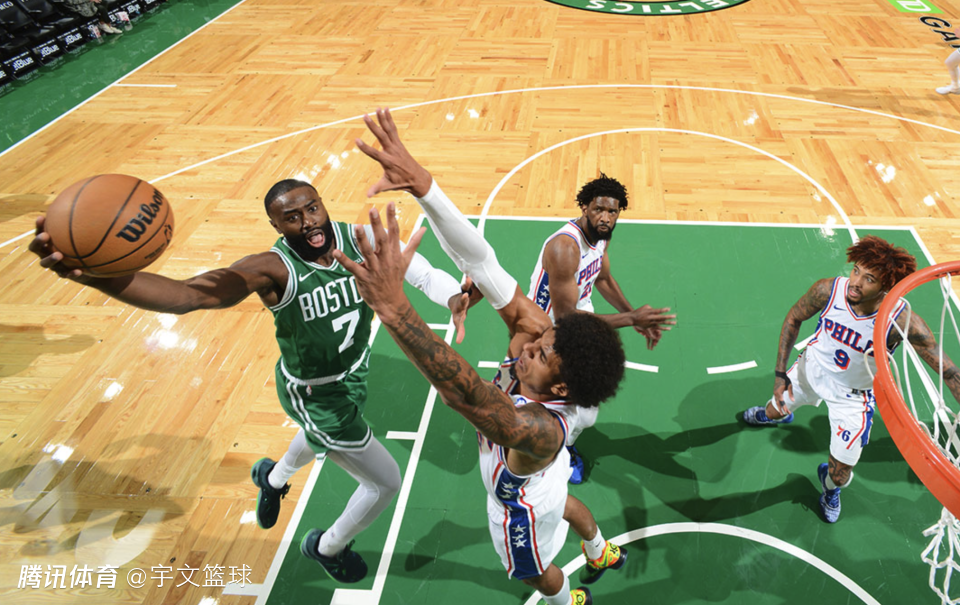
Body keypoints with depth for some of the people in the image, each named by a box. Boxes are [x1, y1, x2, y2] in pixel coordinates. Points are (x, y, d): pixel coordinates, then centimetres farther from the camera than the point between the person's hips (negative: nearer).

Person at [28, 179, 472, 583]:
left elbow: (421, 270, -13)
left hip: (353, 373, 6)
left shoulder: (359, 239, -19)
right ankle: (328, 548, 38)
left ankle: (273, 478, 73)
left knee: (323, 437, 38)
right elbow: (190, 293, -47)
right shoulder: (273, 269, -33)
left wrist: (453, 297, -36)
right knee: (386, 482, 7)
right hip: (314, 395, -6)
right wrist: (92, 274, -63)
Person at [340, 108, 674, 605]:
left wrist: (393, 307, -86)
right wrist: (422, 184, -59)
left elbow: (467, 393, -74)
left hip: (521, 504, -5)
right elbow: (483, 262, -47)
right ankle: (603, 555, 73)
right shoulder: (533, 331, -36)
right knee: (564, 504, 40)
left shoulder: (536, 428, -53)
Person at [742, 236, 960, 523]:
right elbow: (794, 319, -9)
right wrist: (780, 372, -10)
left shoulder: (903, 321, -35)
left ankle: (830, 486, 46)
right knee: (775, 411, 25)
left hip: (853, 395, -2)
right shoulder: (828, 290, -28)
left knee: (840, 474, 6)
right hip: (811, 370, 2)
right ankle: (774, 415, 66)